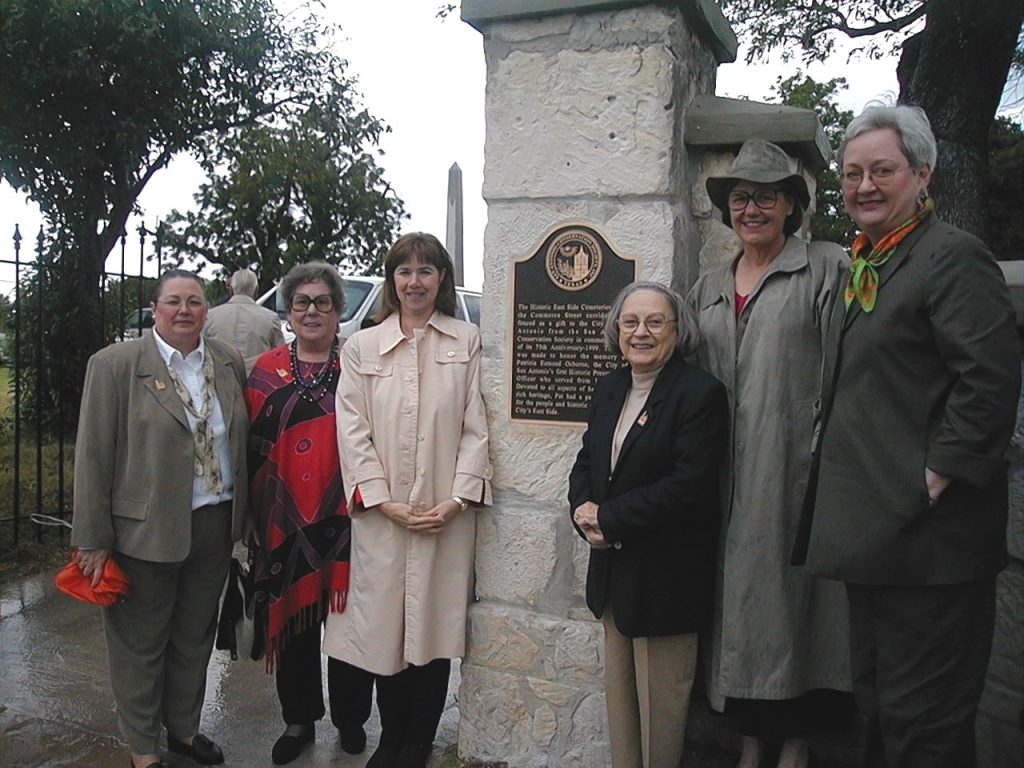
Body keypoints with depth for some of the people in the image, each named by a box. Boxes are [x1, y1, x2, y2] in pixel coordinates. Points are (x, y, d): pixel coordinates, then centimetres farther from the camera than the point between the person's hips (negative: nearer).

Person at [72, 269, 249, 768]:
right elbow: (93, 456, -9)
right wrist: (93, 540, -10)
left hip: (215, 524, 5)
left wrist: (240, 516, 7)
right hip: (146, 530, -4)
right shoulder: (114, 365, -9)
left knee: (195, 637, 19)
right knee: (141, 643, 12)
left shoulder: (229, 363, 4)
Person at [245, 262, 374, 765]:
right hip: (286, 522, 2)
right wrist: (253, 514, 3)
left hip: (345, 519, -2)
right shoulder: (267, 371, 7)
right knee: (292, 618, 11)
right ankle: (299, 720, 30)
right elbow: (253, 448, 8)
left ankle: (350, 718, 28)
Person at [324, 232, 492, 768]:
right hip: (381, 515, 1)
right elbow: (352, 431, 2)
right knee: (385, 627, 7)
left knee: (435, 628, 6)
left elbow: (475, 427, 2)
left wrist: (457, 499, -8)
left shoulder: (467, 342, 6)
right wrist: (385, 502, -8)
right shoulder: (362, 347, 7)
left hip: (447, 516, 0)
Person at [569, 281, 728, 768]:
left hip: (666, 577, -7)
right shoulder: (608, 389, 9)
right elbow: (586, 463, 13)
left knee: (660, 701, 8)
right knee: (619, 693, 19)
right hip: (613, 567, 7)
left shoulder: (700, 393, -14)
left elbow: (689, 485, -22)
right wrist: (583, 510, -9)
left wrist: (608, 518, -19)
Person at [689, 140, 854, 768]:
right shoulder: (710, 287, 17)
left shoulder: (826, 268, 0)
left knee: (791, 592, 1)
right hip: (727, 474, 5)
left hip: (793, 466, -4)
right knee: (737, 595, 8)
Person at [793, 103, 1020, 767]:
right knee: (880, 714, 21)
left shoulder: (953, 256, -12)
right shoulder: (866, 264, 16)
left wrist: (935, 478, -19)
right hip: (875, 538, 10)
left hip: (927, 543, -10)